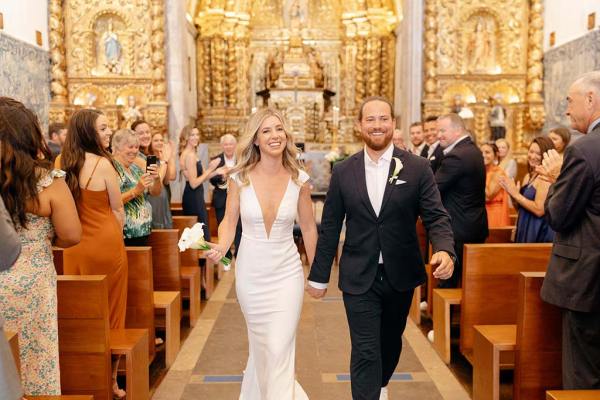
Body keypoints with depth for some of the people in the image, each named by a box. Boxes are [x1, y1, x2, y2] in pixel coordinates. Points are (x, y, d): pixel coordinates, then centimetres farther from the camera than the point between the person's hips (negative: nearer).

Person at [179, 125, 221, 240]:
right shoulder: (190, 155, -17)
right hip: (194, 197, -10)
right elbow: (194, 183, -21)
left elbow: (198, 178, 12)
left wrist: (216, 172, 8)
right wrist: (209, 169, -16)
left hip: (192, 197, 10)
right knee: (202, 232, -6)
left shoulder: (186, 154, 14)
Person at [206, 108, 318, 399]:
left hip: (287, 274, -1)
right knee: (260, 346, 18)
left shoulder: (299, 179, -7)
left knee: (279, 350, -5)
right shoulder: (240, 178, -9)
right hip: (250, 274, 1)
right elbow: (229, 221, 2)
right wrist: (221, 246, -19)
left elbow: (308, 228, 3)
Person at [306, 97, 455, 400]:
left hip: (400, 275, 2)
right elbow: (330, 227, 2)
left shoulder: (417, 167, -5)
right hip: (358, 278, -1)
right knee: (365, 351, -3)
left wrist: (444, 250, -28)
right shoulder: (343, 171, -2)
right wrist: (318, 276, 5)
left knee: (391, 341, 22)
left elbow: (436, 217, -7)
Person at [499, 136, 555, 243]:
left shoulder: (545, 177, -15)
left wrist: (516, 194, -16)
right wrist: (511, 193, -3)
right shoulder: (528, 176, 10)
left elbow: (539, 210, -22)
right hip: (525, 230, 8)